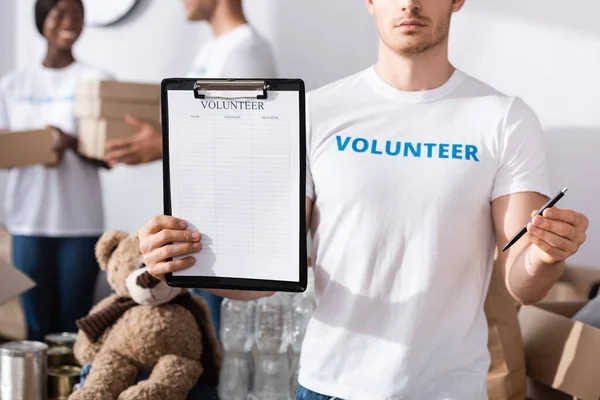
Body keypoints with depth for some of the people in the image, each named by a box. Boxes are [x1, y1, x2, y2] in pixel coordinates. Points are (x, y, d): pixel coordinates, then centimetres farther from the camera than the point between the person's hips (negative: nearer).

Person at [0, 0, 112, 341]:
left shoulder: (97, 81, 3)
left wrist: (72, 144, -19)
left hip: (81, 223, -2)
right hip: (29, 222, 2)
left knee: (74, 325, -1)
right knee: (38, 324, 3)